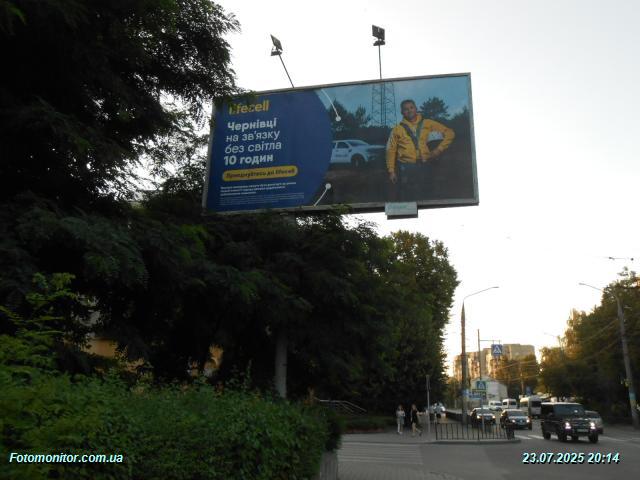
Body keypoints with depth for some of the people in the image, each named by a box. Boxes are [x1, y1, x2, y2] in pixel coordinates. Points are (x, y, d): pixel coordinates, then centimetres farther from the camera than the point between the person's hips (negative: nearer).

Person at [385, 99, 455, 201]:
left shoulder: (427, 124, 5)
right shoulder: (398, 129, 3)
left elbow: (449, 133, 7)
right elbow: (391, 151, 3)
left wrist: (439, 149, -3)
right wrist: (391, 171, -3)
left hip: (424, 167, 2)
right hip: (405, 168, -1)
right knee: (405, 198, 0)